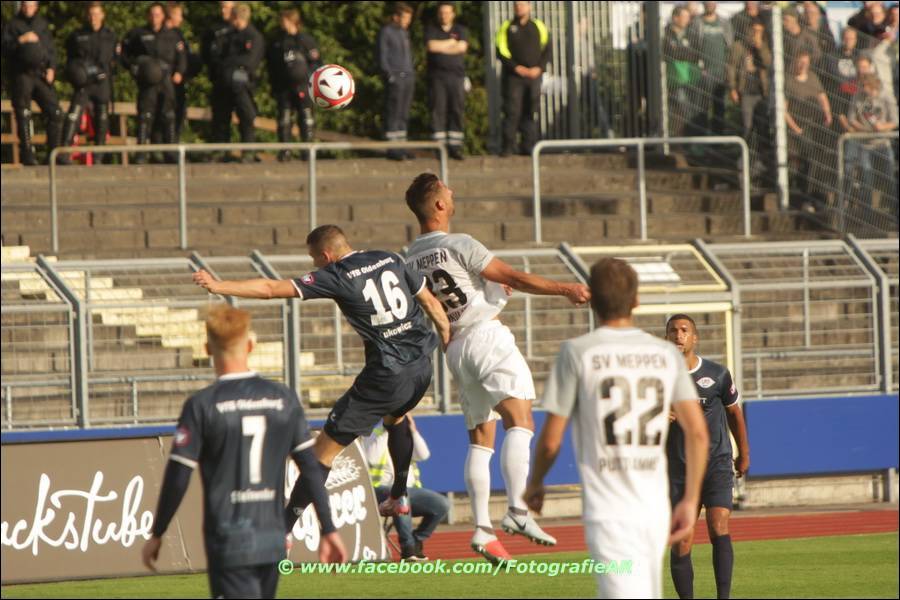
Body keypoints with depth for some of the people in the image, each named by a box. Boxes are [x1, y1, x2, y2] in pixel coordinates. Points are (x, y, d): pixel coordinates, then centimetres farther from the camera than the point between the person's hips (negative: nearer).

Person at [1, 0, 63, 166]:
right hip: (21, 76, -3)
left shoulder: (42, 24, 17)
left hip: (41, 75, 3)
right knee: (23, 115, -5)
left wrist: (51, 68, 3)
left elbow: (51, 49, 17)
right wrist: (21, 40, -17)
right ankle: (27, 154, -2)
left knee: (55, 112, -6)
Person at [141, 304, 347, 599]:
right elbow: (311, 470, 5)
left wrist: (156, 535, 5)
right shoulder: (284, 400, 4)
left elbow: (177, 478, -7)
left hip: (228, 542, -5)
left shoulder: (202, 405, -8)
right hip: (273, 540, 5)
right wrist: (329, 530, 11)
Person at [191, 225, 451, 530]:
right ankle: (399, 497, 45)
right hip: (422, 367, 7)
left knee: (324, 449, -1)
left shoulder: (336, 277, -8)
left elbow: (271, 288, -12)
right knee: (396, 417, 40)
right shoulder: (391, 261, 9)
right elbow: (430, 302, 15)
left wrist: (218, 286, -9)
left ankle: (283, 530, -3)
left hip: (387, 375, -7)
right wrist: (449, 338, 27)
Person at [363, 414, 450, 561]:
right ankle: (407, 546, -33)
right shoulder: (374, 436, 4)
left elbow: (424, 455, 2)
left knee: (443, 504, -13)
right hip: (382, 490, -6)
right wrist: (385, 432, -12)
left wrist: (413, 430, -5)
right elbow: (371, 458, -17)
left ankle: (416, 541, 1)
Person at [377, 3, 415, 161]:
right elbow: (382, 58, -9)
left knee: (403, 114, 7)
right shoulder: (385, 32, -5)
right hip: (395, 78, -8)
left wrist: (412, 74, 15)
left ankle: (401, 146, 10)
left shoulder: (404, 32, 19)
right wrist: (389, 76, -16)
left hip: (408, 77, 8)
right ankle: (391, 148, -9)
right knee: (393, 114, -8)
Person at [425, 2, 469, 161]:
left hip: (456, 75, 1)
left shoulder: (461, 30, 13)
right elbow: (432, 46, -8)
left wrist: (441, 47, -4)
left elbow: (462, 47, -5)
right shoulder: (431, 29, 10)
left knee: (457, 110, -3)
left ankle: (455, 147, -2)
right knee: (438, 110, -6)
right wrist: (451, 42, -1)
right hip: (437, 76, -1)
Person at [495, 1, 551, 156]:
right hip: (513, 75, -2)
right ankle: (508, 146, -7)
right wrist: (516, 67, -13)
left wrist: (539, 68, -6)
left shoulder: (539, 27, 11)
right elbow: (501, 51, -2)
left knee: (530, 112, 2)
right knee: (512, 111, -8)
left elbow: (547, 50, 9)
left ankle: (528, 146, 5)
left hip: (534, 75, 2)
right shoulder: (507, 27, 5)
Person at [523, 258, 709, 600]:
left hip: (609, 511, -5)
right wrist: (690, 500, 9)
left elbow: (551, 440, -2)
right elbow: (698, 433, 1)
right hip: (656, 508, 5)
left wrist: (535, 484, 17)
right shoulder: (666, 354, 8)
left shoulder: (577, 352, -3)